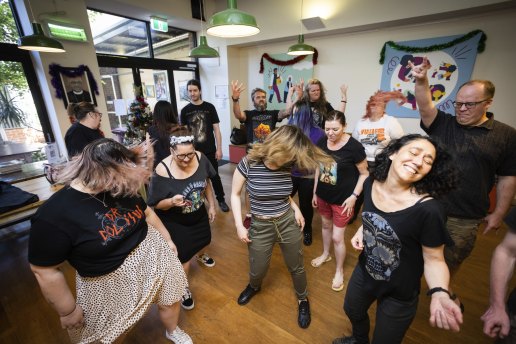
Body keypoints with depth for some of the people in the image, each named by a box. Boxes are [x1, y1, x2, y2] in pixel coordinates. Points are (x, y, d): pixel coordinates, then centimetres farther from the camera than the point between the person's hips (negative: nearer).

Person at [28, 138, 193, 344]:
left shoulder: (122, 189, -9)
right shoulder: (54, 214, -25)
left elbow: (147, 213, 6)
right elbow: (45, 270, -16)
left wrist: (167, 240, 13)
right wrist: (68, 311, -7)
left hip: (156, 257, 5)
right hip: (113, 282, -4)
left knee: (171, 300, 25)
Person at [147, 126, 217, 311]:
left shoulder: (200, 158, -21)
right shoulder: (162, 171, -30)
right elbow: (156, 204, -18)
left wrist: (211, 205, 5)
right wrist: (172, 201, -39)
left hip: (198, 214, 4)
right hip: (175, 221, -4)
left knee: (202, 240, 29)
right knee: (182, 255, 10)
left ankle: (198, 254, 66)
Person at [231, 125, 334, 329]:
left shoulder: (286, 165, -10)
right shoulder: (248, 163, -20)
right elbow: (235, 194, -7)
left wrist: (296, 209, -5)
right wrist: (239, 226, -9)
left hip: (288, 222, 2)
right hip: (261, 226, -2)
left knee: (296, 267, 19)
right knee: (257, 270, 18)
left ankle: (303, 300, 50)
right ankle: (254, 287, 56)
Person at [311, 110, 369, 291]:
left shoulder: (354, 147, -20)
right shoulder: (322, 142, -6)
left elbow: (364, 174, -10)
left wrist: (354, 196, -17)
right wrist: (315, 192, 9)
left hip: (342, 199, -5)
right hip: (323, 196, 5)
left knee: (337, 237, 4)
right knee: (326, 225, 24)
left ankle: (339, 271, 29)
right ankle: (325, 254, 50)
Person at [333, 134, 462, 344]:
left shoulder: (428, 209, -32)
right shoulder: (371, 184, -15)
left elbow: (434, 260, -19)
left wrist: (439, 294, -36)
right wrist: (361, 230, -11)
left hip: (399, 295, -5)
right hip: (364, 273, 6)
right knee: (352, 311, 34)